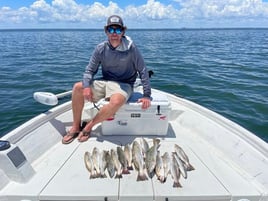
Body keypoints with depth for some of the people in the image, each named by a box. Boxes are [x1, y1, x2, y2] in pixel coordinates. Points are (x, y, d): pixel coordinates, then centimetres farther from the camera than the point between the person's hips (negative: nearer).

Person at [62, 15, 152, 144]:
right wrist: (86, 86, -21)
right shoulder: (101, 48, -4)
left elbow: (143, 71, -11)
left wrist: (147, 95, -15)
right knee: (77, 87, -14)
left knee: (116, 102, -37)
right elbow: (90, 70, 1)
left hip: (123, 84, -4)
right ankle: (76, 127, -1)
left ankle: (89, 126, -12)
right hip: (105, 82, 4)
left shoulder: (130, 48, -13)